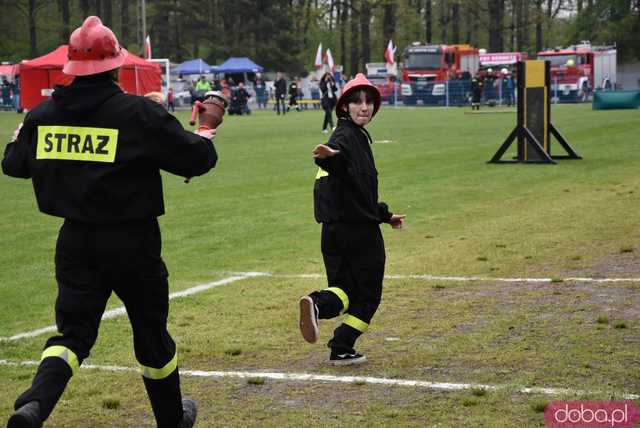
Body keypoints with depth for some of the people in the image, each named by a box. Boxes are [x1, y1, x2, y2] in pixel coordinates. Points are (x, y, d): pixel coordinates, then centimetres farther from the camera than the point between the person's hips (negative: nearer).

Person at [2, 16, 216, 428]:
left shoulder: (44, 115, 0)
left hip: (76, 241, 3)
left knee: (73, 329, 7)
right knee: (151, 331, 15)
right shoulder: (140, 113, -14)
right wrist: (205, 140, 13)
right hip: (133, 241, -3)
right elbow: (197, 159, -12)